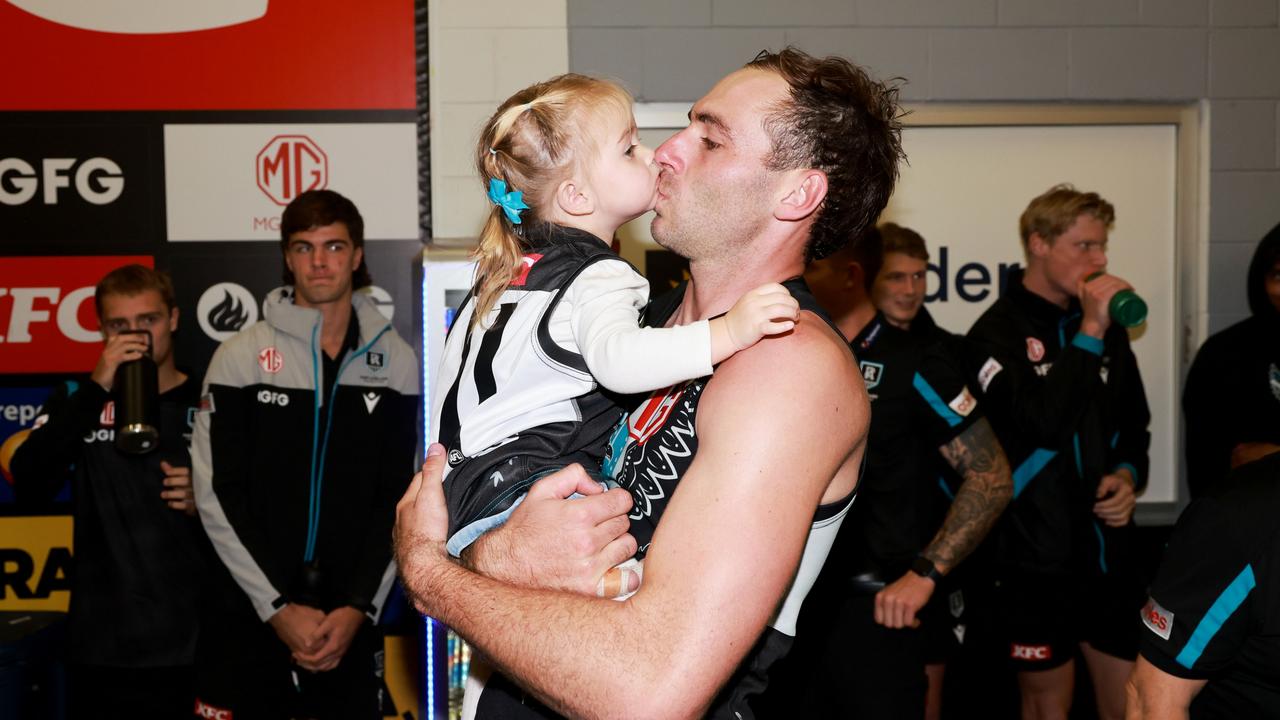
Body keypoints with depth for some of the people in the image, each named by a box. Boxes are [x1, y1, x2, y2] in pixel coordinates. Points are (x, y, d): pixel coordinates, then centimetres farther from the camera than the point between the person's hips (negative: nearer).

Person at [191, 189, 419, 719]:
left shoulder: (396, 362, 4)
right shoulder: (241, 357, -1)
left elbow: (399, 499, 3)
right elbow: (218, 497, -4)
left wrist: (359, 607, -6)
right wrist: (278, 607, -9)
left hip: (350, 620, 1)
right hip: (250, 620, -1)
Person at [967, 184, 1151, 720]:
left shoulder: (1105, 326, 9)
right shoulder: (998, 333, -9)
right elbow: (1040, 424, -24)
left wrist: (1128, 473, -1)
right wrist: (1088, 334, -22)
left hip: (1109, 550, 5)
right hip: (1036, 557, -5)